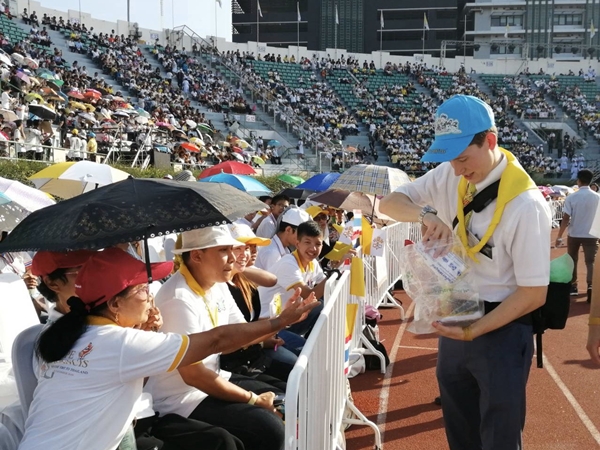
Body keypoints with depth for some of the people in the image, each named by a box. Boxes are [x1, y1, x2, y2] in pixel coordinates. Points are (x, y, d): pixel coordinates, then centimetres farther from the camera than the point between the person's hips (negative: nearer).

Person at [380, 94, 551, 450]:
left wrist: (474, 331, -22)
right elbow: (390, 203, 0)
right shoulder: (450, 177, -4)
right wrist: (426, 214, -21)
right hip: (455, 318, 6)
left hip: (501, 326, -6)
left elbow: (534, 293, -19)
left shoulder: (526, 204, -22)